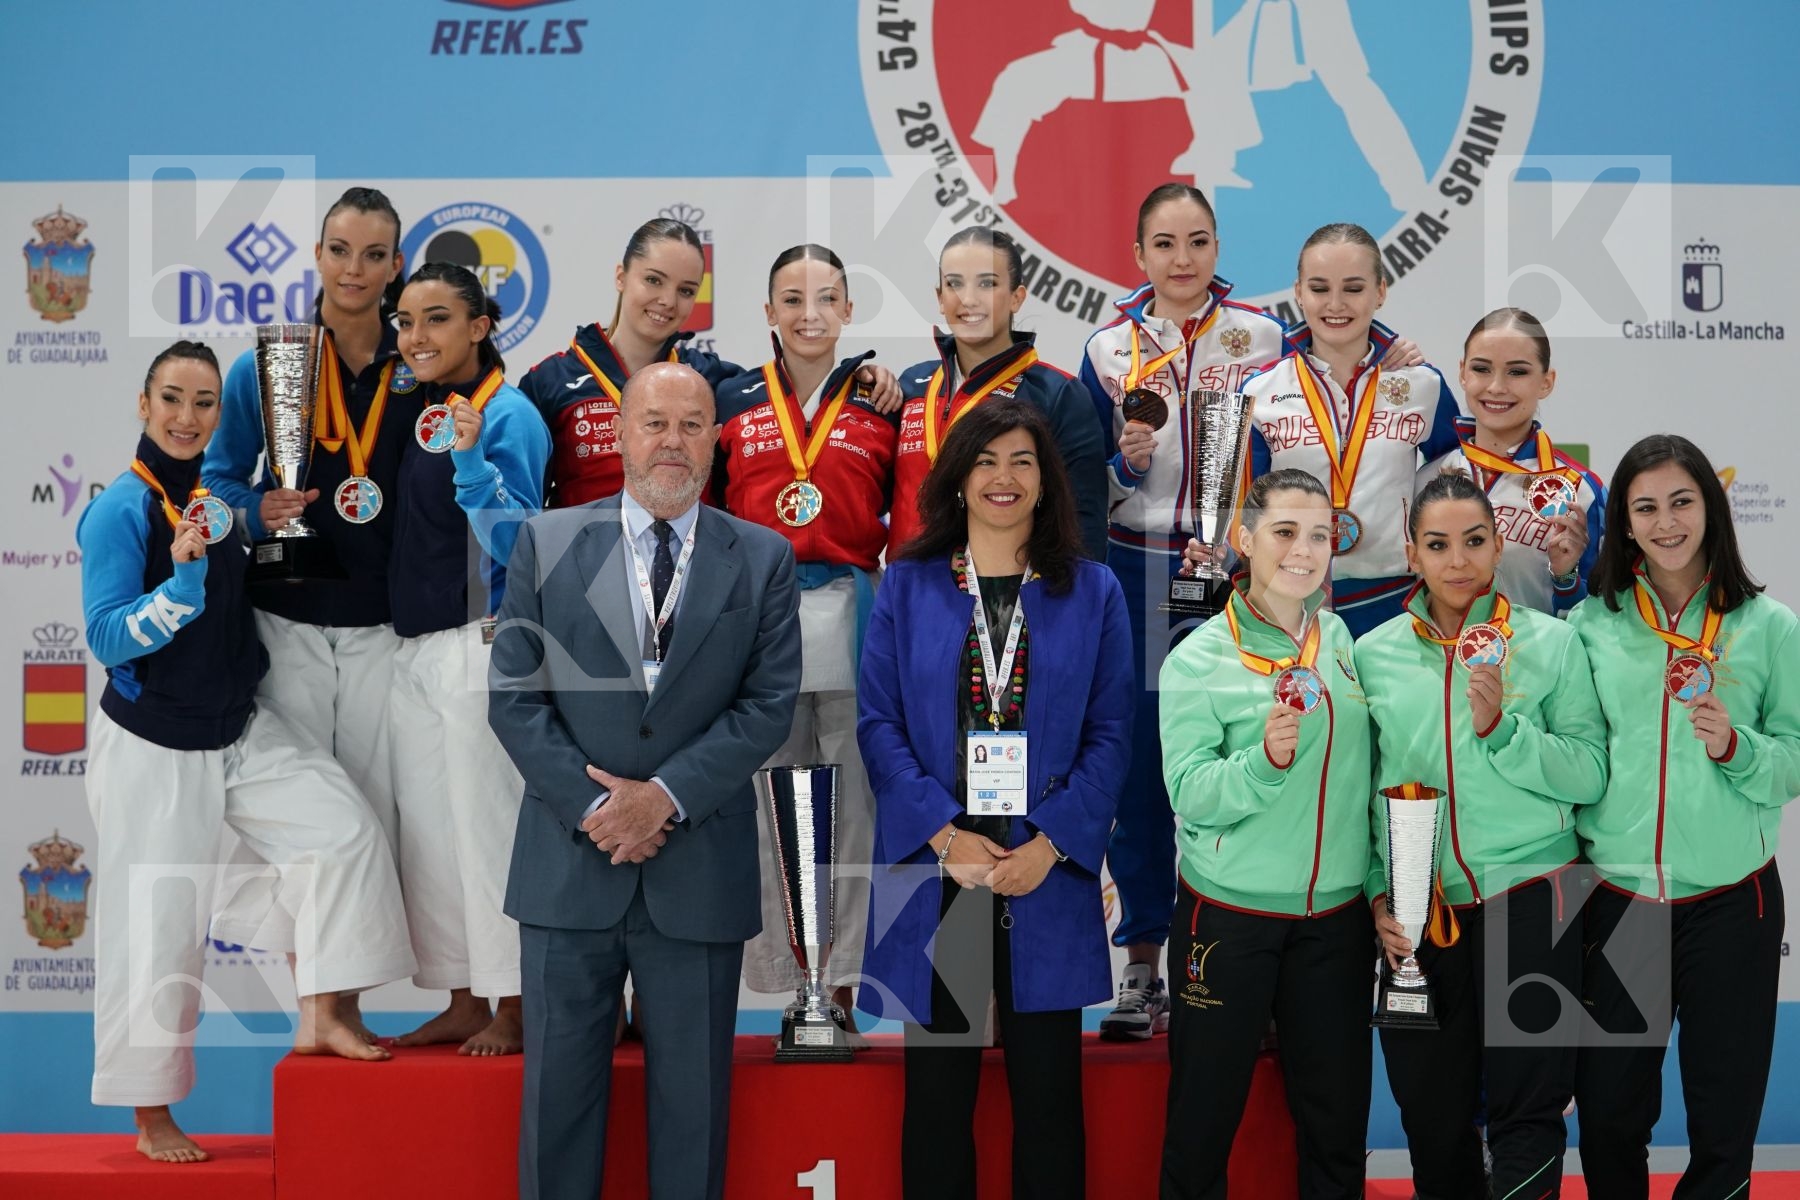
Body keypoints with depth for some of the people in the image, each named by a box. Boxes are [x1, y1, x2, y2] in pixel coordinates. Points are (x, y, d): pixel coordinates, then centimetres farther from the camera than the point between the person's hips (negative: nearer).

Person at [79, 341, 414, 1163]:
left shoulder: (219, 499, 3)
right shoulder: (121, 509, -15)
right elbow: (105, 638, -18)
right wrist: (182, 581, -32)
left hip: (240, 731, 6)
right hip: (152, 745, -6)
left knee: (344, 827, -8)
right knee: (155, 926, 1)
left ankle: (320, 1017, 4)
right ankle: (151, 1116, 16)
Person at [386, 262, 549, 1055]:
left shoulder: (508, 414, -10)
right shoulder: (414, 413, 11)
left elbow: (516, 543, -15)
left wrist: (469, 459, -28)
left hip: (480, 645, -8)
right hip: (412, 647, 8)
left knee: (487, 825, -4)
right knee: (427, 831, 11)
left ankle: (511, 1009, 7)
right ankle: (463, 1002, 22)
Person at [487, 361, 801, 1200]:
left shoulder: (763, 558, 4)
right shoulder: (548, 543, 4)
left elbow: (769, 704, -3)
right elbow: (515, 697, 0)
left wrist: (667, 795, -13)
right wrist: (592, 806, -10)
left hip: (700, 872, 0)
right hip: (570, 864, 0)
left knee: (693, 1099, 9)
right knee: (558, 1090, 7)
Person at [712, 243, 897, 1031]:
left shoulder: (882, 401, 8)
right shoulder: (731, 404, 10)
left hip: (853, 612, -1)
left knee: (858, 801, 0)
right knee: (767, 808, 4)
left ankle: (846, 985, 9)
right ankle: (785, 980, 14)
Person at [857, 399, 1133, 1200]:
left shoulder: (1092, 592, 5)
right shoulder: (907, 586, 5)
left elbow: (1111, 733, 1)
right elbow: (878, 723, -1)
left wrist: (1050, 842, -12)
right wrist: (944, 834, -13)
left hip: (1048, 874, 0)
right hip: (934, 870, 0)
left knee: (1048, 1089, 7)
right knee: (937, 1087, 8)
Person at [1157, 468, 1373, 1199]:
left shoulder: (1338, 637, 4)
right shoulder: (1199, 660, -9)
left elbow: (1360, 764, 14)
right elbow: (1189, 794, -17)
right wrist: (1265, 761, -34)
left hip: (1336, 914, 4)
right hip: (1231, 913, -4)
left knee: (1337, 1113, 12)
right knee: (1206, 1111, 5)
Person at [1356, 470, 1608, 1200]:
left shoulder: (1551, 643, -1)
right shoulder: (1373, 654, 4)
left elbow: (1589, 776, -6)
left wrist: (1500, 728, -19)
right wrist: (1377, 896, 2)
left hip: (1528, 900, -2)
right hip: (1417, 915, 2)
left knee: (1528, 1110, 1)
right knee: (1431, 1111, 11)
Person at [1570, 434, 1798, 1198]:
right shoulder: (1591, 624, 3)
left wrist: (1735, 747, -19)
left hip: (1731, 903, -1)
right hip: (1615, 898, 1)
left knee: (1725, 1126, 8)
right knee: (1608, 1115, 9)